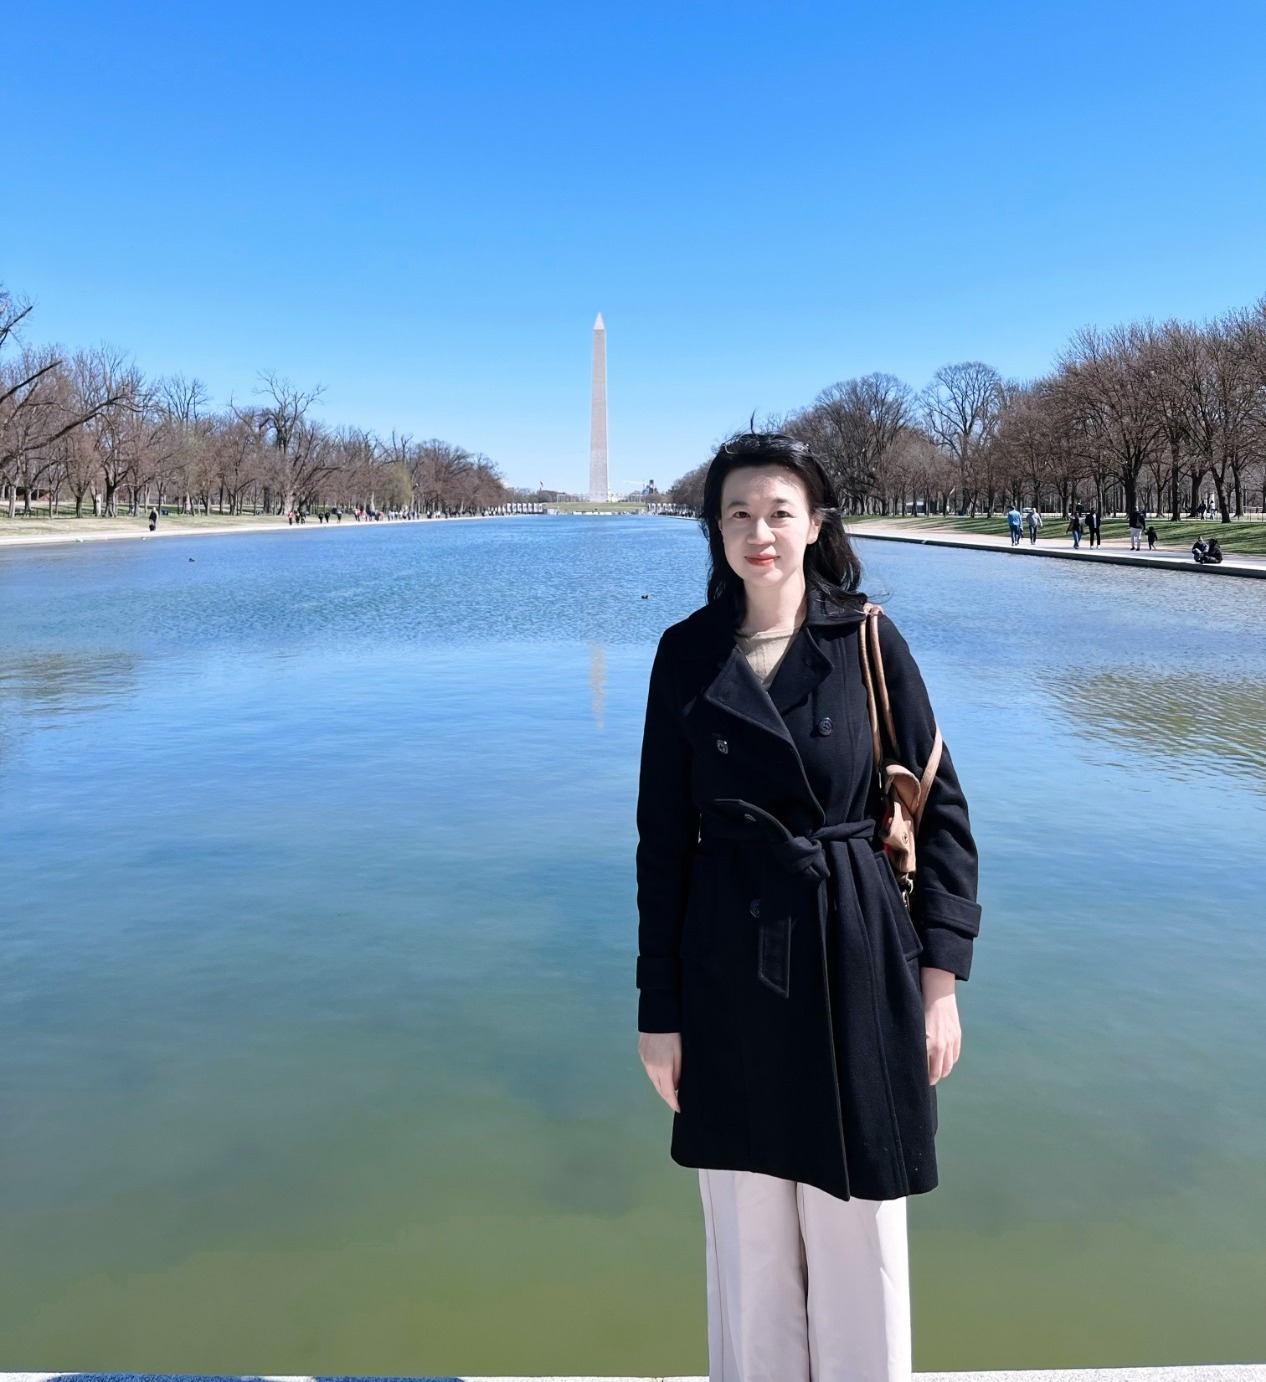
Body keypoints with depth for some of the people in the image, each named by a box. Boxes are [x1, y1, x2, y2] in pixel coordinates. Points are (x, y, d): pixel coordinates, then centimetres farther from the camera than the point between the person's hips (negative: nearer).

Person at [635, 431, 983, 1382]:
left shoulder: (869, 641, -3)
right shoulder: (687, 655, -1)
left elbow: (940, 810, 0)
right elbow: (662, 836, 1)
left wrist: (940, 979, -4)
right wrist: (660, 1010, 1)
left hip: (857, 962, -1)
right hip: (731, 969, 1)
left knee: (858, 1232, 12)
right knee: (747, 1234, 14)